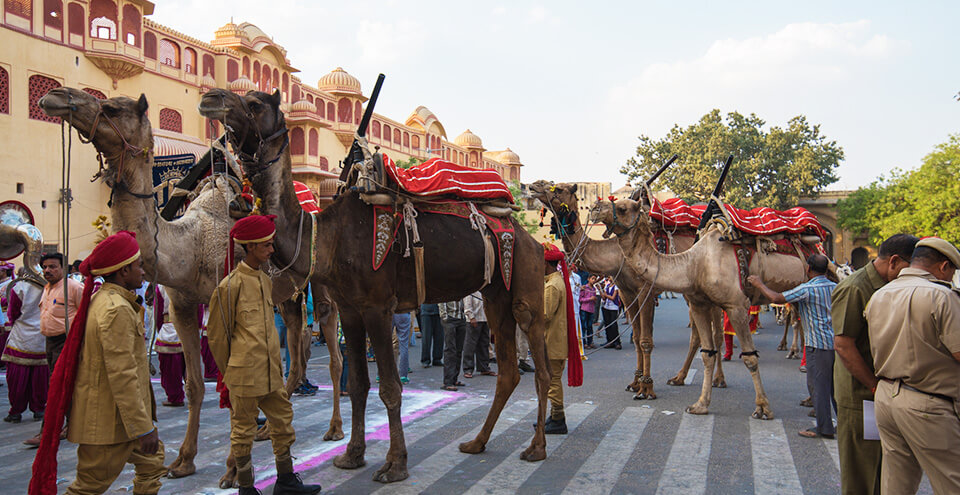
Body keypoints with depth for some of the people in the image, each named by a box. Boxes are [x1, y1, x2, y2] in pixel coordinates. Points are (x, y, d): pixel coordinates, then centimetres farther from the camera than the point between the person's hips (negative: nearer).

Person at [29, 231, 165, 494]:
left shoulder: (101, 299, 11)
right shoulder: (117, 309, -22)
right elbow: (122, 375, -26)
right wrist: (143, 428, -23)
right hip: (109, 421, -10)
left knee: (152, 462, 17)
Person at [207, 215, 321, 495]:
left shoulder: (265, 280, 11)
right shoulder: (231, 285, -12)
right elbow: (217, 335, -6)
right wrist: (228, 372, 2)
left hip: (271, 372, 8)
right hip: (245, 376, -7)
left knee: (283, 420, 13)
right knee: (243, 430, 5)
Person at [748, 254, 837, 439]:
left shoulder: (806, 289, -14)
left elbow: (777, 298, -15)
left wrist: (760, 284, 2)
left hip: (818, 344, -7)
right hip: (836, 343, 7)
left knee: (818, 385, 0)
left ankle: (824, 428, 5)